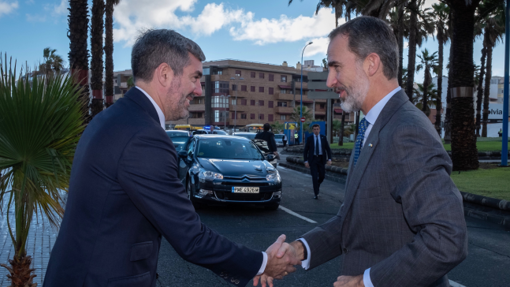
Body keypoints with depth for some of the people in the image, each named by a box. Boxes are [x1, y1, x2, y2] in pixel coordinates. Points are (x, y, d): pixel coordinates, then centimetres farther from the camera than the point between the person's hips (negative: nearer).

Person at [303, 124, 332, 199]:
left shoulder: (323, 138, 3)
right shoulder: (309, 139, -1)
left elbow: (328, 149, 4)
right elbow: (305, 150, 1)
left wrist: (329, 159, -6)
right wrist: (306, 161, -6)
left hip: (321, 159, 2)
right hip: (312, 159, -2)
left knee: (322, 175, 5)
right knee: (315, 176, -8)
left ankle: (317, 185, 37)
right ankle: (316, 193, -2)